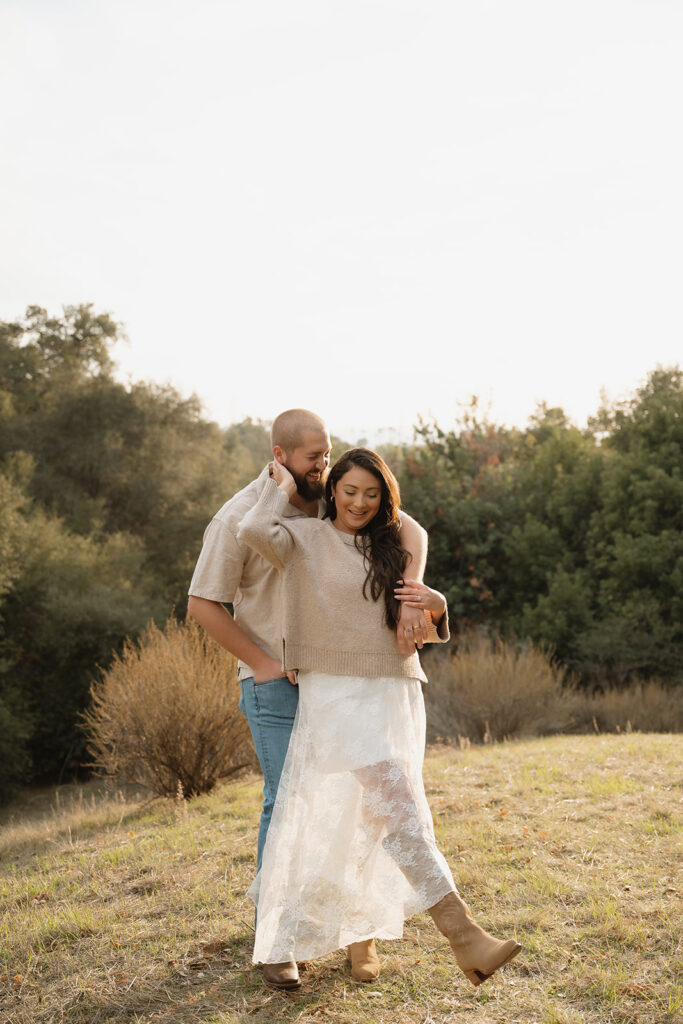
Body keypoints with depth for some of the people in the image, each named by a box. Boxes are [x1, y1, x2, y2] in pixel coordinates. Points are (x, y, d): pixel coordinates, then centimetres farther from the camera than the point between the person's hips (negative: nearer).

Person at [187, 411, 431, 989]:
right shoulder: (238, 519, -15)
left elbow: (411, 532, -9)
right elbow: (203, 605, -12)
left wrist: (412, 601, -27)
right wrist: (264, 664, -13)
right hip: (276, 686, -5)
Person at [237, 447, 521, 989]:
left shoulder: (389, 548, 18)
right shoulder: (306, 539, 1)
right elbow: (254, 531, -21)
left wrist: (436, 605, -3)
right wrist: (283, 485, -3)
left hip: (395, 695, 6)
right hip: (337, 695, -6)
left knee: (367, 817, 11)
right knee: (398, 805, -18)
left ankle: (361, 934, 27)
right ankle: (462, 931, -24)